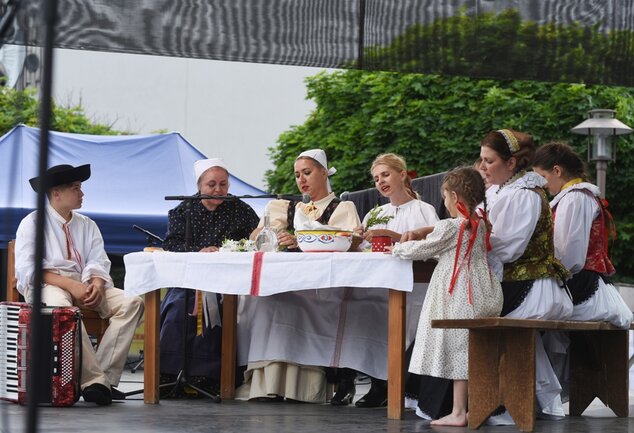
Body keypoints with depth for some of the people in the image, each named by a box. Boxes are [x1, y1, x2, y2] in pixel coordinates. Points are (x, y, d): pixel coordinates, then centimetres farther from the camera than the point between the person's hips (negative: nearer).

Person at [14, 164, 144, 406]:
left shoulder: (87, 226, 22)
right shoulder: (33, 224, 6)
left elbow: (98, 263, 9)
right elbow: (27, 269, -7)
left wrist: (97, 284, -17)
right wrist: (69, 285, -20)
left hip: (83, 287, 5)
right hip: (45, 286, -5)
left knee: (131, 302, -20)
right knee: (62, 308, -41)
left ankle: (105, 376, -30)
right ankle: (94, 379, -41)